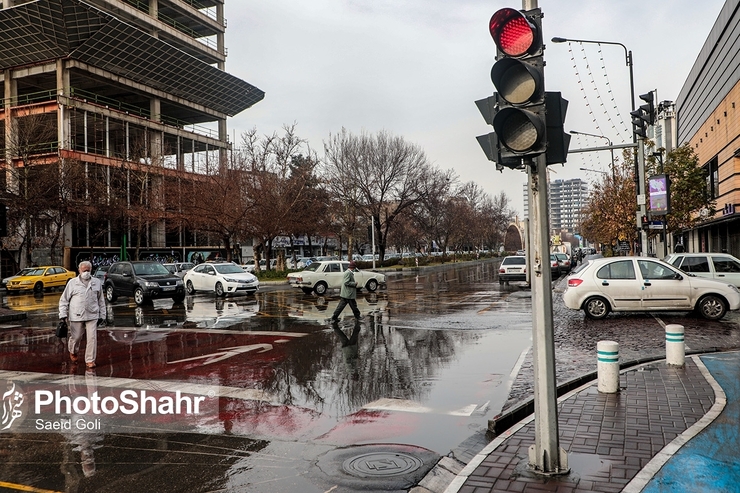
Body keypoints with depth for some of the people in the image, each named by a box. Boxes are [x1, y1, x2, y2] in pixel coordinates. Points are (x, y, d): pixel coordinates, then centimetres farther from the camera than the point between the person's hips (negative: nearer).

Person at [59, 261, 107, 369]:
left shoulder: (97, 282, 7)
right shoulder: (72, 283, 1)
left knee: (92, 338, -5)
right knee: (76, 337, 9)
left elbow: (101, 300, 13)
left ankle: (90, 360, 6)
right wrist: (63, 314, -2)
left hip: (92, 316, 1)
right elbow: (64, 300, 5)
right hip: (76, 316, -1)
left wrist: (102, 315, 10)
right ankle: (73, 352, 41)